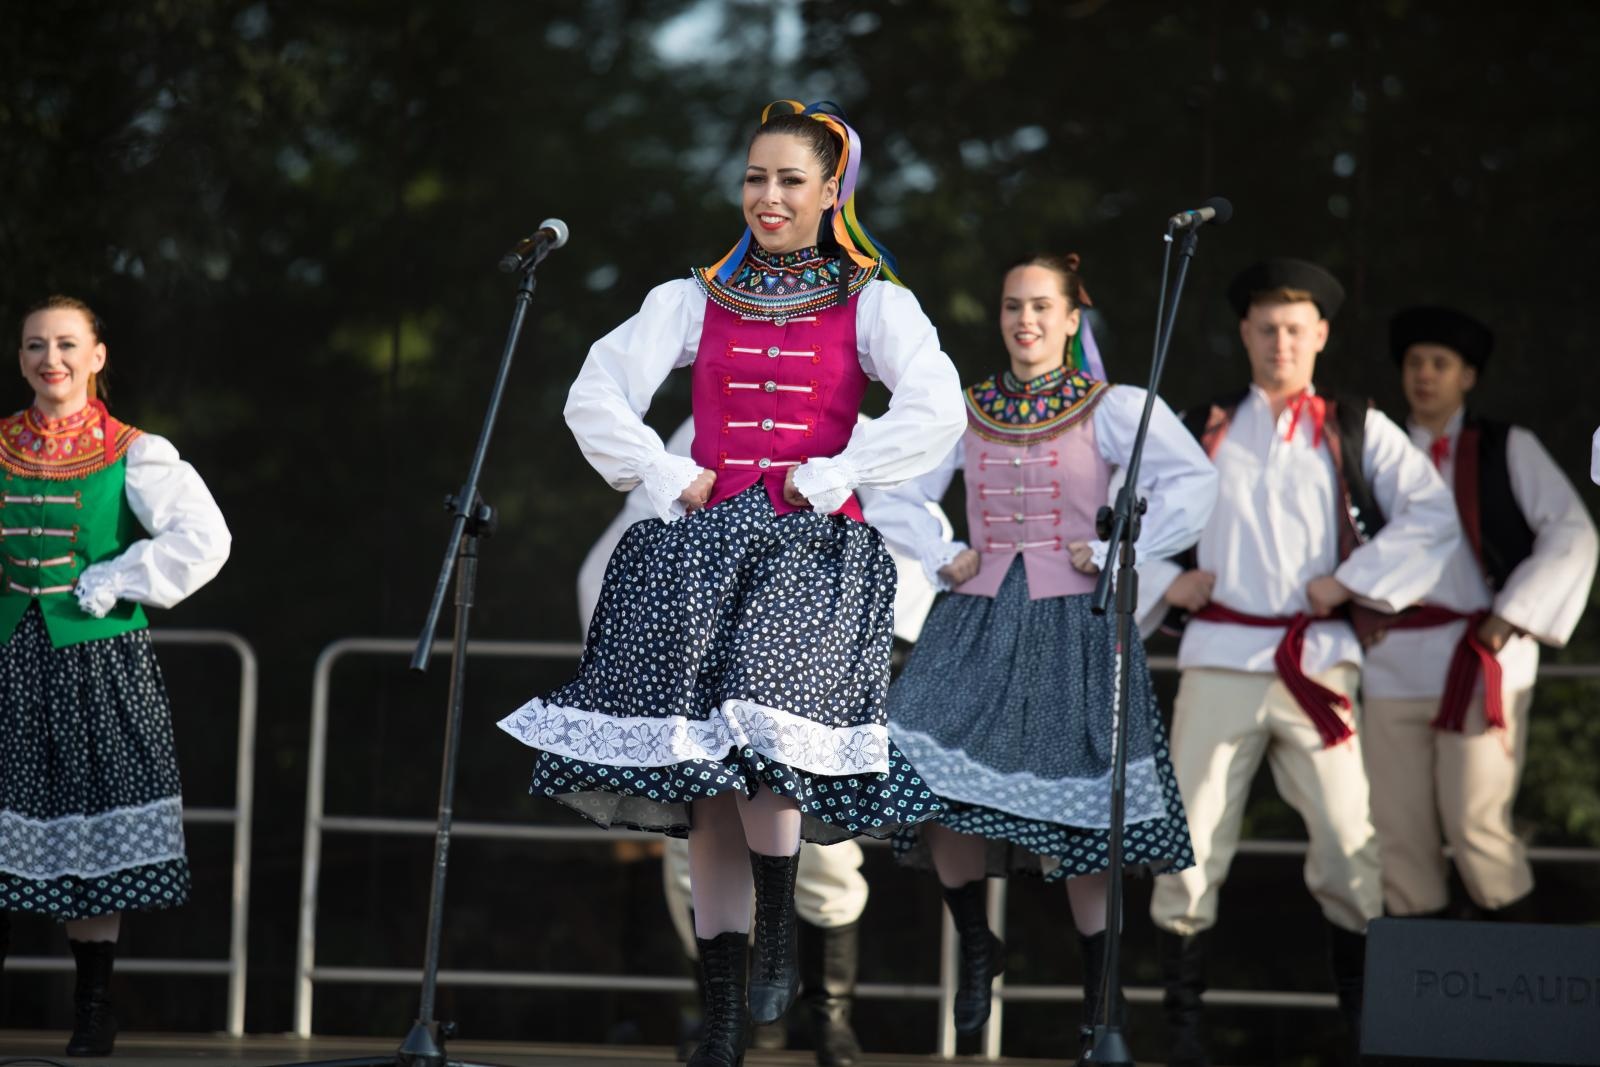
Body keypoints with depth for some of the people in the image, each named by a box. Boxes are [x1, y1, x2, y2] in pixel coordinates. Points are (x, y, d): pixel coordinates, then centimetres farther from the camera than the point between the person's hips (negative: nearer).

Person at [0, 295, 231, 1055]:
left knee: (95, 838, 2)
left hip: (99, 660, -2)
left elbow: (204, 539, -11)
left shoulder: (132, 455, -2)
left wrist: (112, 585, -12)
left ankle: (93, 1013, 11)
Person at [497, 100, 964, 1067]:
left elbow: (936, 412, -9)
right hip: (706, 547, 3)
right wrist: (671, 480, -2)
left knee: (763, 736, -25)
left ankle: (779, 947, -8)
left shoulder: (871, 304, 6)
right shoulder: (694, 302, 13)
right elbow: (596, 399, 7)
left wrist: (830, 479, -10)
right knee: (709, 783, -2)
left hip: (813, 550, -3)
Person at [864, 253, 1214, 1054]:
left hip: (1071, 624, -3)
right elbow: (892, 496, 18)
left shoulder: (1111, 409, -1)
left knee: (1080, 815, -4)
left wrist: (1119, 553, -12)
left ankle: (1099, 991, 7)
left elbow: (1194, 483, -12)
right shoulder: (966, 411, 11)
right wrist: (941, 558, 5)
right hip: (976, 622, 3)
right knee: (940, 788, -12)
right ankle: (975, 944, 10)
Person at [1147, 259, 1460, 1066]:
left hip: (1317, 661, -1)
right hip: (1220, 659, 1)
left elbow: (1432, 515, -2)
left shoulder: (1358, 431, 8)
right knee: (1190, 848, -1)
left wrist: (1350, 580, -9)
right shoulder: (1200, 430, 13)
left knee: (1351, 852, -5)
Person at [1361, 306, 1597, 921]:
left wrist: (1509, 621, -8)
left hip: (1481, 661, -4)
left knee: (1474, 824, -13)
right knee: (1398, 835, 0)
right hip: (1394, 665, 4)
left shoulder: (1508, 450, 7)